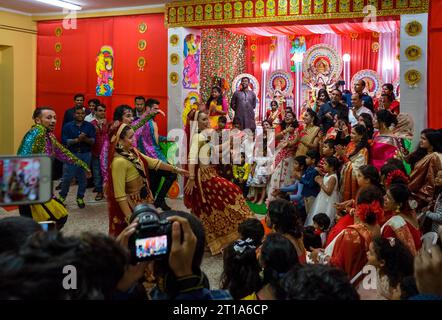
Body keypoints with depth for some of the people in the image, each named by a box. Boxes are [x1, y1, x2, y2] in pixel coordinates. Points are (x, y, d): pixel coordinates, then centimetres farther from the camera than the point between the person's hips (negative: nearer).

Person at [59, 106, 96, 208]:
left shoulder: (89, 126, 5)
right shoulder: (68, 126, 1)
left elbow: (93, 141, -2)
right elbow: (65, 141, -7)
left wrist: (85, 139, -21)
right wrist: (77, 140, -19)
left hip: (85, 155, 1)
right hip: (72, 154, -1)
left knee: (83, 177, 4)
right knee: (68, 176, -3)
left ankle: (80, 198, 16)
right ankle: (62, 196, 16)